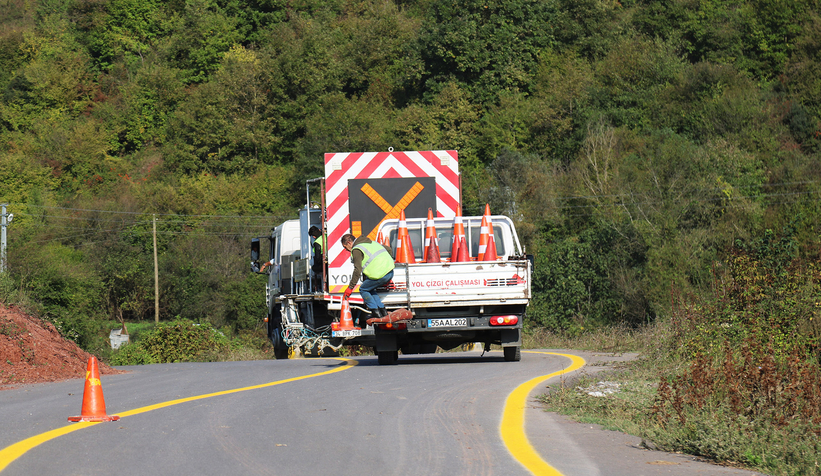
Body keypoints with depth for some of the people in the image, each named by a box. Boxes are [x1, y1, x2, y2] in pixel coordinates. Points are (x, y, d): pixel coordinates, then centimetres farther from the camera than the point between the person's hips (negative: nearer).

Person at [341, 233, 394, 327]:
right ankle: (382, 310, 18)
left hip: (380, 275, -9)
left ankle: (376, 312, 5)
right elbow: (389, 249, 29)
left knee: (363, 289, 12)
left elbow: (358, 271, -12)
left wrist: (350, 288, -8)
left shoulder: (356, 250, -4)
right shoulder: (371, 242, 24)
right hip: (390, 272, 9)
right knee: (369, 289, 24)